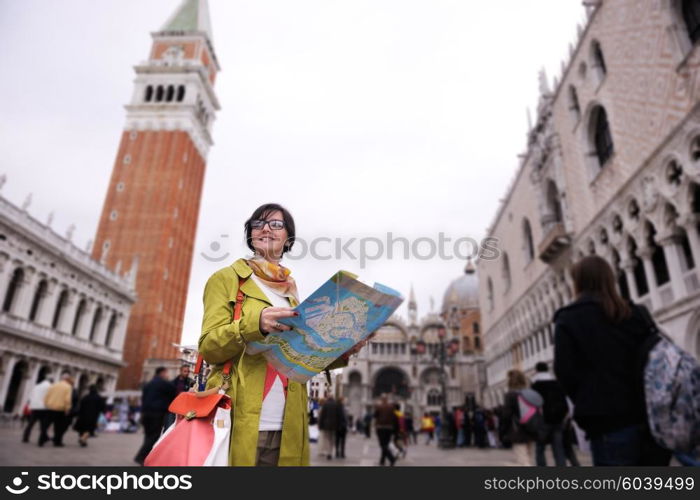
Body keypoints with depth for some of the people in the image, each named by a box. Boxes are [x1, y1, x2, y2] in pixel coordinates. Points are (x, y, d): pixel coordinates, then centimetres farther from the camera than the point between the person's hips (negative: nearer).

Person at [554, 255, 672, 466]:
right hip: (650, 416, 6)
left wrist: (587, 403, 5)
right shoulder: (637, 313, 12)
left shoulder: (568, 319, -4)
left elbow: (565, 371, -10)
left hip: (607, 420, -5)